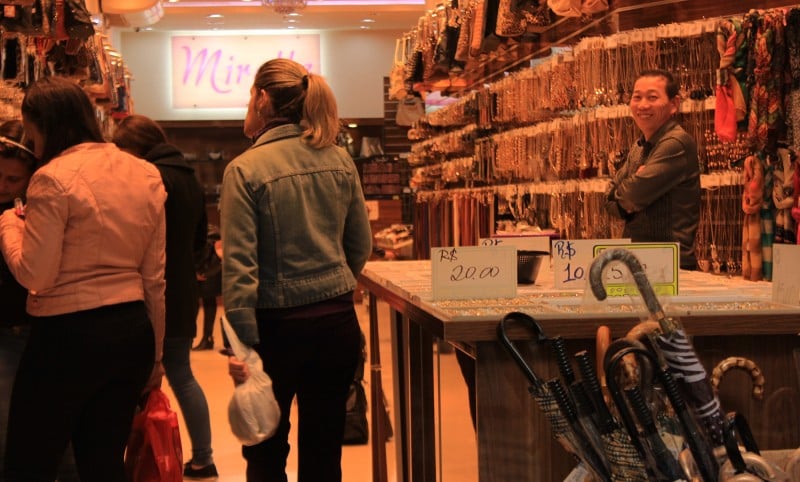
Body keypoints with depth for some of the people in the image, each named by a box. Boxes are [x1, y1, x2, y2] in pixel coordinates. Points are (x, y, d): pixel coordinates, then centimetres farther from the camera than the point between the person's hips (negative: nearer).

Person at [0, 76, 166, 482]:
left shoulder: (54, 178, -12)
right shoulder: (147, 175, 8)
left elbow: (35, 276, -14)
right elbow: (154, 278, 11)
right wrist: (154, 356, 18)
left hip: (67, 335, -7)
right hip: (134, 331, 7)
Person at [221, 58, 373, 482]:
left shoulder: (245, 169, -11)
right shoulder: (340, 161, 2)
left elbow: (239, 264, -16)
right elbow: (361, 245, 9)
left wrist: (243, 344, -17)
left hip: (278, 324, -4)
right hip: (338, 323, 4)